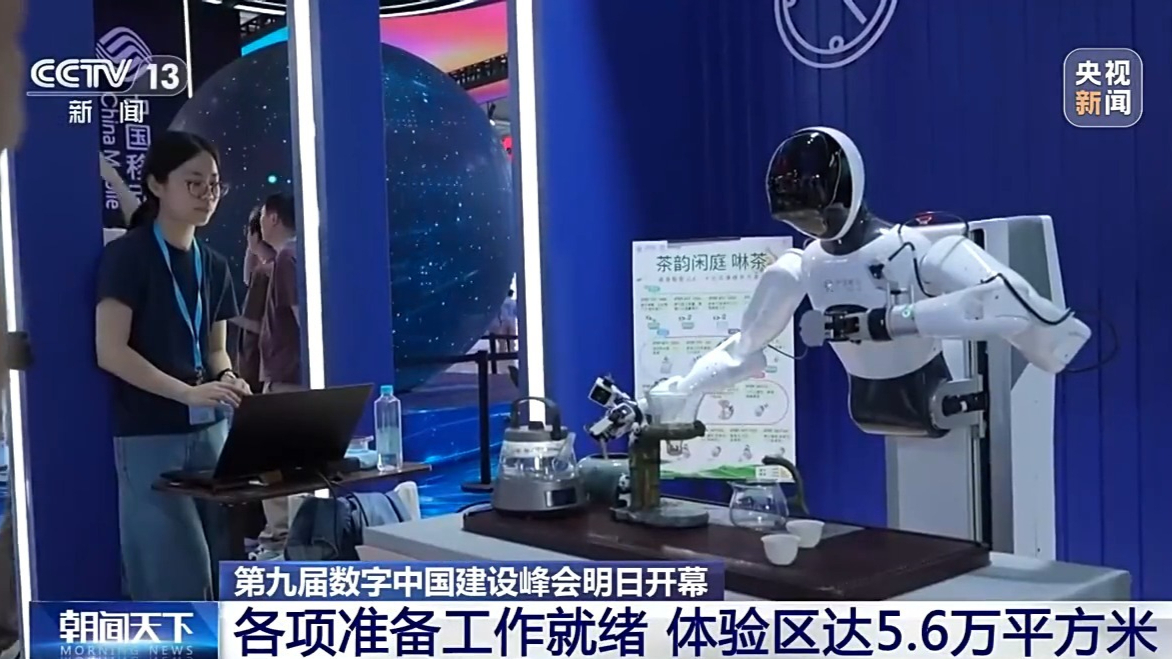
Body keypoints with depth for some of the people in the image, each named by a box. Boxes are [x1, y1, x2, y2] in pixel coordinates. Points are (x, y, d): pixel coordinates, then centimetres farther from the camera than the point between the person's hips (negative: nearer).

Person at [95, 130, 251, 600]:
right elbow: (110, 351, -15)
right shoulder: (127, 254, -7)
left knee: (222, 566, 7)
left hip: (210, 430, 7)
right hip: (149, 437, -6)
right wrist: (188, 393, -23)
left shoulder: (213, 264, 12)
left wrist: (228, 381, -6)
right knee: (178, 576, -7)